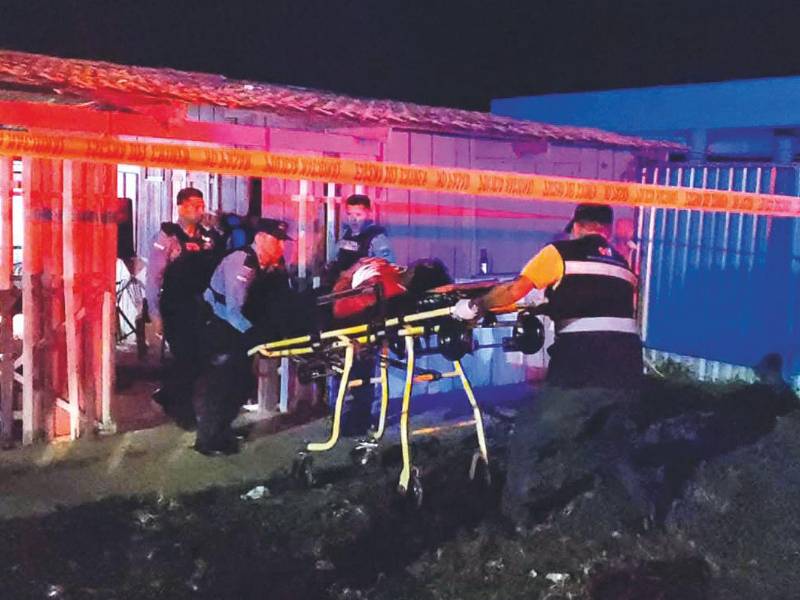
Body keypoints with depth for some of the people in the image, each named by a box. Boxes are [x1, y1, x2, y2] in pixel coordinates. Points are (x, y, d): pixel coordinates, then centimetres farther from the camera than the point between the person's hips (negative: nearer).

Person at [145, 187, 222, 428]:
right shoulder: (167, 236, -9)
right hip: (176, 310, -5)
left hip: (202, 309, 5)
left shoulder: (209, 237, 6)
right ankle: (182, 410, 20)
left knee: (199, 358, 11)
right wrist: (155, 314, -13)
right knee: (185, 359, 0)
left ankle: (167, 395, 34)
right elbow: (153, 276, -11)